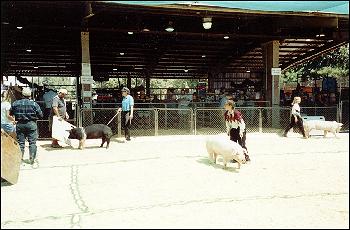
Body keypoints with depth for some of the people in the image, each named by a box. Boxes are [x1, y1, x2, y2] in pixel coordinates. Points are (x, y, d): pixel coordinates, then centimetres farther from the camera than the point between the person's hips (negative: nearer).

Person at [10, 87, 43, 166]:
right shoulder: (34, 104, -8)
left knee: (20, 142, 10)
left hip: (20, 124, 2)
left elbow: (11, 113, 9)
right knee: (32, 143, 4)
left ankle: (20, 159, 15)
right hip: (31, 124, -2)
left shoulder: (15, 103, 0)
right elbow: (41, 115, -6)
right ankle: (32, 160, 5)